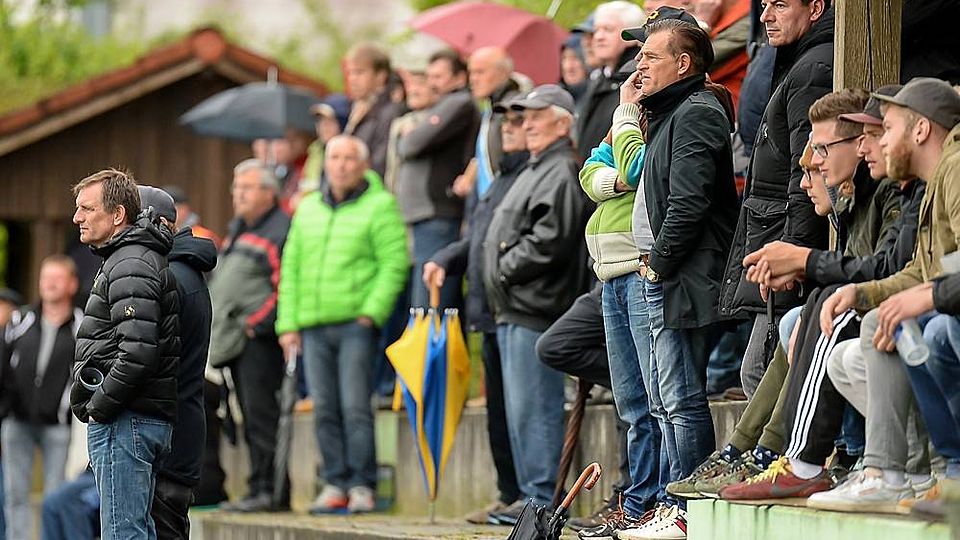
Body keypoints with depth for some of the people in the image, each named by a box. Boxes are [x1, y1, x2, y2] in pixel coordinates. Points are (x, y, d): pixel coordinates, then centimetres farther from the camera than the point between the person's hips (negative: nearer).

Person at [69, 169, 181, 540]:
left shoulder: (131, 267, -14)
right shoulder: (124, 260, 20)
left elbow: (137, 353, -25)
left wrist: (98, 406, -16)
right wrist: (96, 406, 16)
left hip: (125, 423, -11)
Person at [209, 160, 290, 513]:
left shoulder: (281, 230, -8)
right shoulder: (237, 229, 22)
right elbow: (220, 281, 30)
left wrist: (257, 322, -18)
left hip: (259, 338, -10)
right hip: (235, 341, 10)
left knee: (261, 415, -12)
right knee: (251, 418, 9)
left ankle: (267, 490, -13)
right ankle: (262, 490, 12)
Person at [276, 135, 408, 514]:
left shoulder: (380, 206, 1)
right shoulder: (308, 209, 18)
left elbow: (394, 264, -6)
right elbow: (291, 267, 18)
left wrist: (372, 312, -14)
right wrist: (288, 323, 10)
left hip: (356, 323, -5)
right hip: (312, 326, 5)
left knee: (355, 407, -8)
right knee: (325, 409, 4)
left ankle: (362, 486, -3)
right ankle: (335, 483, 9)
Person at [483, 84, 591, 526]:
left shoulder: (562, 174, -11)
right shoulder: (535, 171, 23)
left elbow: (549, 241, -21)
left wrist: (506, 269, -12)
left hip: (535, 310, -11)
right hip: (514, 309, 11)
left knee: (533, 407, -11)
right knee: (520, 408, 13)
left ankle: (541, 497, -9)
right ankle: (531, 494, 17)